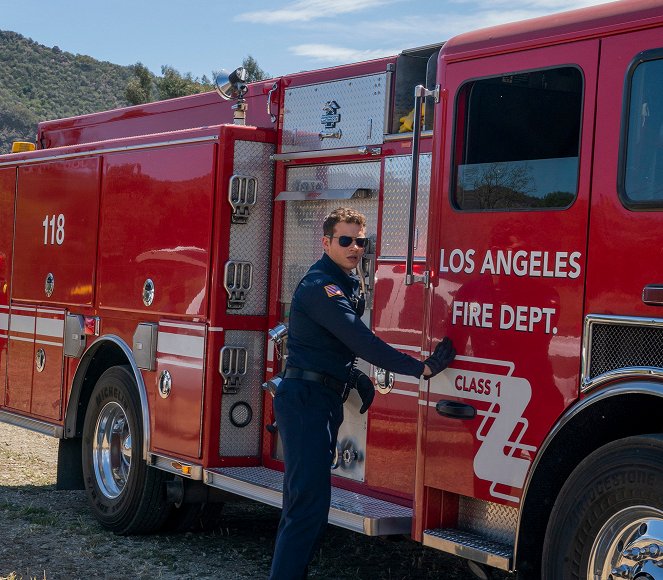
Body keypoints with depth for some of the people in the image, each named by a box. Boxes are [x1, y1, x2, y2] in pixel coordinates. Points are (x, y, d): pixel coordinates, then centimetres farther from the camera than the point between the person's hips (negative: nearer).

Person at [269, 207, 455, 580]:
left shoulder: (348, 284, 15)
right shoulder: (321, 286, -16)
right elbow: (360, 340, -25)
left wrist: (357, 379, 9)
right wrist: (420, 368, -25)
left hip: (324, 399, 10)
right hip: (306, 398, -10)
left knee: (306, 500, 14)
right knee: (309, 502, -14)